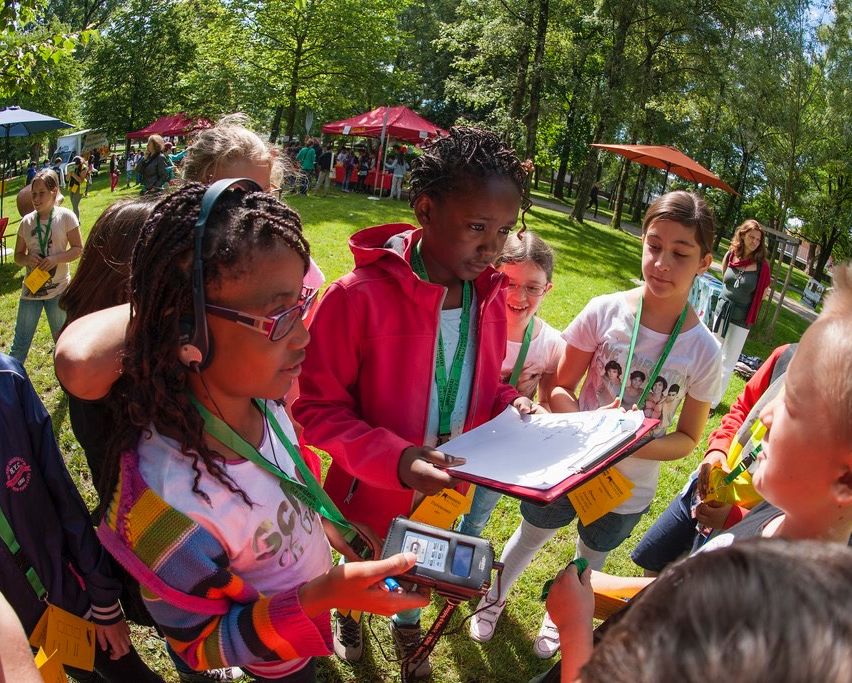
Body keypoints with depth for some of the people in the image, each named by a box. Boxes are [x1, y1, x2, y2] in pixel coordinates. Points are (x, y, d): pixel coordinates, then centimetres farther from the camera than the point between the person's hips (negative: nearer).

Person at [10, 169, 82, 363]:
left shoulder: (66, 217, -8)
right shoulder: (26, 221, 1)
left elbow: (78, 249, -6)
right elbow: (18, 256, 7)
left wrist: (56, 259, -21)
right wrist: (27, 259, -15)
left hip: (58, 289, -2)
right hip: (31, 288, 2)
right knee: (20, 342, 7)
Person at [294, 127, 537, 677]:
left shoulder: (489, 295, -10)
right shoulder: (360, 296, -29)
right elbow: (318, 407, -22)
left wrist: (511, 405, -15)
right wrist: (395, 459, -35)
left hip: (449, 491, 4)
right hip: (372, 492, -4)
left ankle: (407, 626, 63)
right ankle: (349, 616, 62)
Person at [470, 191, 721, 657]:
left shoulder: (702, 350, -18)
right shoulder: (605, 311, -20)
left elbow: (688, 438, -8)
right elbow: (560, 388, -11)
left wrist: (636, 445, -27)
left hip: (629, 490, 1)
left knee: (590, 563, 27)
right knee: (527, 540, 24)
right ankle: (493, 600, 55)